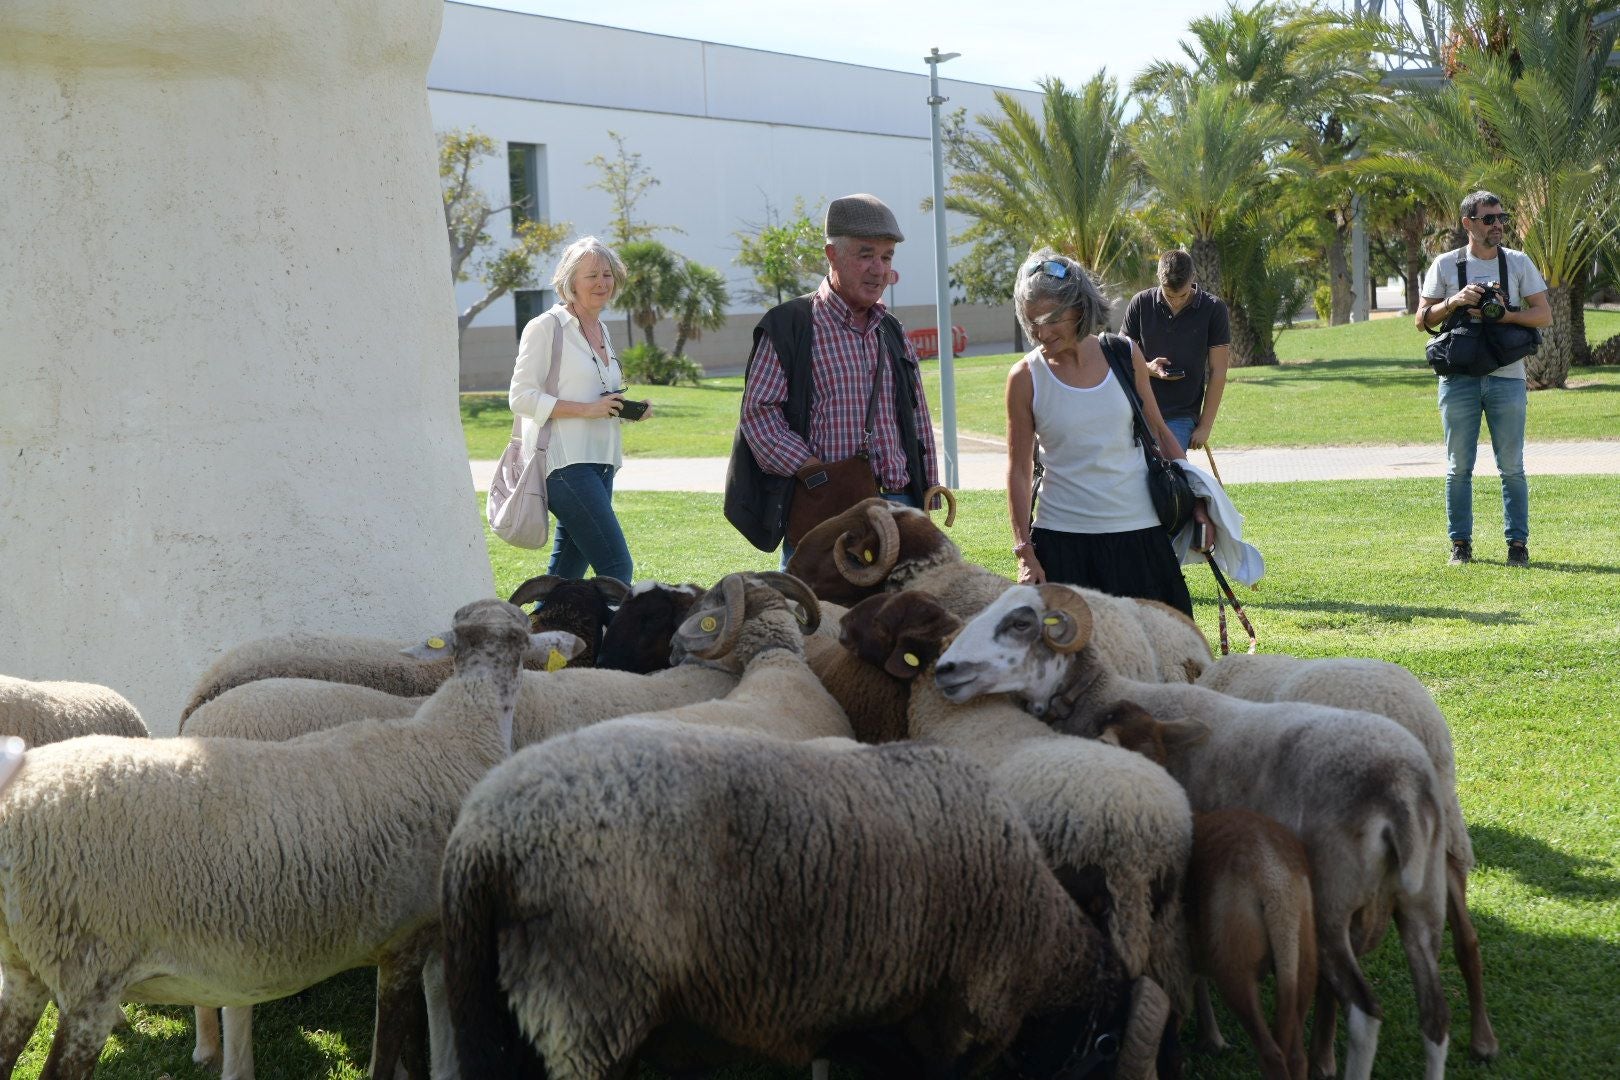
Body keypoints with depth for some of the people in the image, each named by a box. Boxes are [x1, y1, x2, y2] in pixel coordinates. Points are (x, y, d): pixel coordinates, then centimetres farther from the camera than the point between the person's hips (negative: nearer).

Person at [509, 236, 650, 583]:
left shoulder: (601, 330, 19)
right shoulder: (546, 327, -6)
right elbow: (521, 397, -12)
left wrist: (628, 409, 8)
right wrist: (585, 409, -18)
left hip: (598, 461, 9)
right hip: (565, 462, -8)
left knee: (566, 574, 10)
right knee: (617, 567, -16)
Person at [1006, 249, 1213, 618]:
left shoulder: (1123, 354, 2)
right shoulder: (1026, 378, -4)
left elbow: (1159, 433, 12)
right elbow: (1019, 469, 0)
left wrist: (1196, 502, 10)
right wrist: (1025, 552, -4)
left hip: (1139, 532, 2)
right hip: (1063, 539, -2)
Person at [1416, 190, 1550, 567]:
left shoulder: (1518, 263, 6)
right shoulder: (1446, 265, 5)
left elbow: (1544, 314, 2)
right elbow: (1422, 319, 5)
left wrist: (1504, 315, -14)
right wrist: (1454, 302, -12)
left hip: (1507, 377, 0)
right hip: (1459, 379, 0)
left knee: (1512, 467, 1)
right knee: (1459, 467, 4)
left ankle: (1518, 543, 7)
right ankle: (1460, 543, 11)